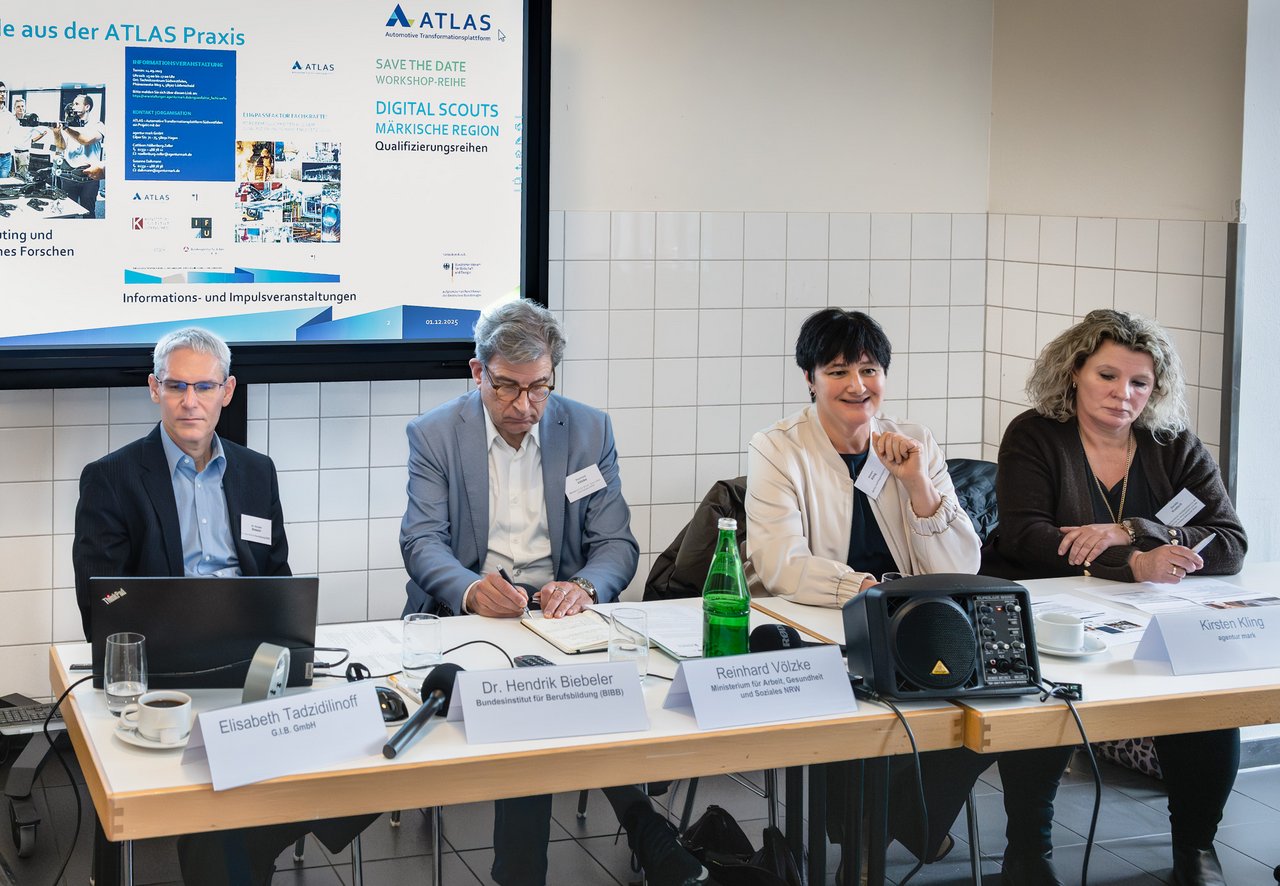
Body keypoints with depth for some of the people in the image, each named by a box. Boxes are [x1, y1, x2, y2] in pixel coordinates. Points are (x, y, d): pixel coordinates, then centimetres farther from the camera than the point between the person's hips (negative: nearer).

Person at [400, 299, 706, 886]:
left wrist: (585, 587, -23)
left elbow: (617, 545, 2)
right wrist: (471, 590, -29)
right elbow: (422, 542, -6)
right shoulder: (434, 435, 3)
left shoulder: (589, 431, 6)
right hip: (469, 611, -1)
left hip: (559, 604, 1)